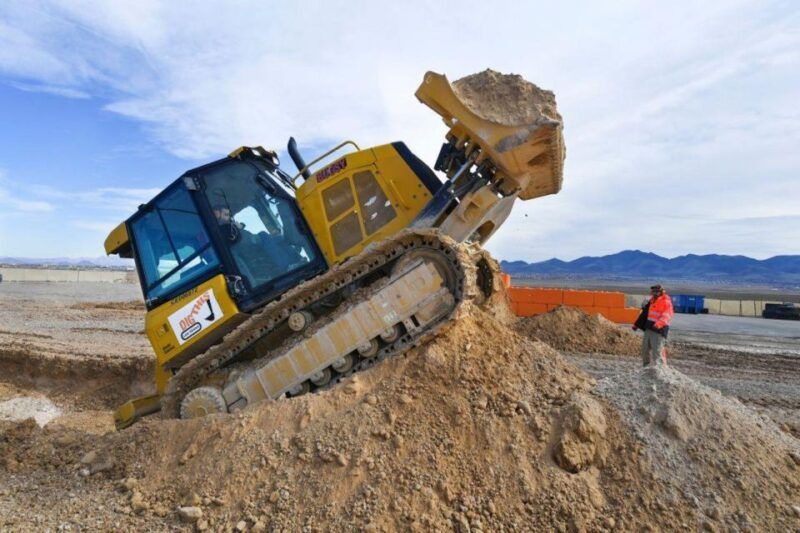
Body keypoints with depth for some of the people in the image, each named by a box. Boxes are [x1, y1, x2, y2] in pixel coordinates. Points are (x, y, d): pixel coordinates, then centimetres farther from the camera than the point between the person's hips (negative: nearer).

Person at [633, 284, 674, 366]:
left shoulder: (666, 302, -7)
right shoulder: (652, 301, 16)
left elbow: (666, 316, -22)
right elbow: (645, 314, 22)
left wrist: (659, 323, -39)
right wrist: (636, 325, 22)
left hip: (659, 330, -8)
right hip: (648, 329, 8)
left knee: (657, 350, -11)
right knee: (645, 349, 15)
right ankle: (646, 366, 28)